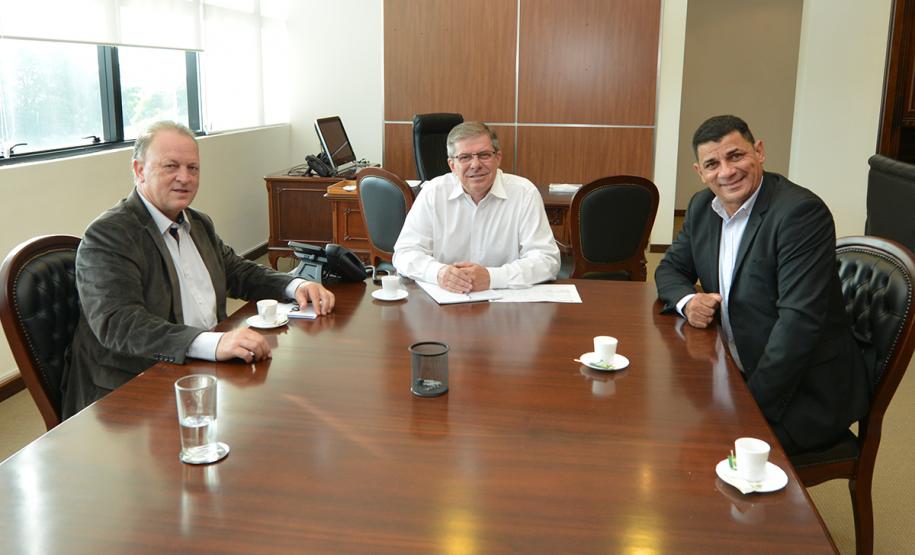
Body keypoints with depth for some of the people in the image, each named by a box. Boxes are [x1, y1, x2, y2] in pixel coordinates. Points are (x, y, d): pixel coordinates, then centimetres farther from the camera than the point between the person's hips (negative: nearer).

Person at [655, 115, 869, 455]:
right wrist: (687, 300, -9)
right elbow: (670, 269, 15)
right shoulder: (703, 206, 4)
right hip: (736, 372, 7)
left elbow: (799, 321, -24)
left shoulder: (801, 211, -19)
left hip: (806, 392, -7)